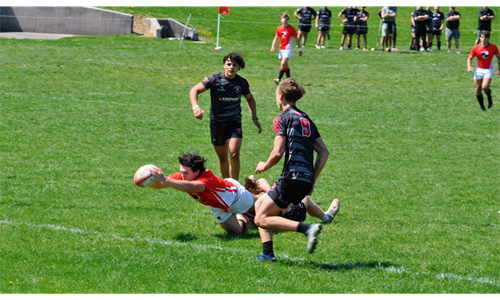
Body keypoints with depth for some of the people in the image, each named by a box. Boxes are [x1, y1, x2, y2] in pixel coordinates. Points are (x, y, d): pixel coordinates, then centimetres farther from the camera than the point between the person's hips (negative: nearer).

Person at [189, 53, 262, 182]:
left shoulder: (242, 83, -2)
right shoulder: (214, 79, -10)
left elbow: (249, 98, 17)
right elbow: (194, 90, -7)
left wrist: (255, 118, 10)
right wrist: (195, 107, -26)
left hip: (234, 122, 0)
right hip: (217, 122, 0)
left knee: (234, 154, -18)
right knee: (222, 157, 9)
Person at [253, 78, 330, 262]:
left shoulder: (282, 119, -4)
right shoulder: (306, 120, 20)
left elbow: (278, 152, -14)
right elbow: (324, 152, 16)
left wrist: (264, 166, 5)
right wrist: (312, 181, 17)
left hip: (292, 178, -9)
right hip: (306, 181, 9)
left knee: (261, 218, -6)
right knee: (260, 204, 22)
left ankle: (307, 229, -22)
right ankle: (267, 253, 12)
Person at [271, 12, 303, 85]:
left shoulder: (292, 28, -5)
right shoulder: (279, 28, 7)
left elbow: (296, 39, 1)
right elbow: (276, 38, 14)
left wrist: (300, 49, 3)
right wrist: (273, 46, -1)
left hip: (288, 49, -5)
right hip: (281, 49, 5)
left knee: (283, 64, -18)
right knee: (285, 65, 11)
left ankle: (279, 79, -24)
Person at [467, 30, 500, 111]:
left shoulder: (493, 47, -3)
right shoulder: (476, 48, -2)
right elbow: (469, 58, 7)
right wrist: (469, 66, -12)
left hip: (488, 70, -2)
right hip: (478, 70, 2)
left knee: (485, 87, -24)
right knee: (478, 90, 2)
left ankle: (489, 98, 8)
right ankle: (482, 107, 20)